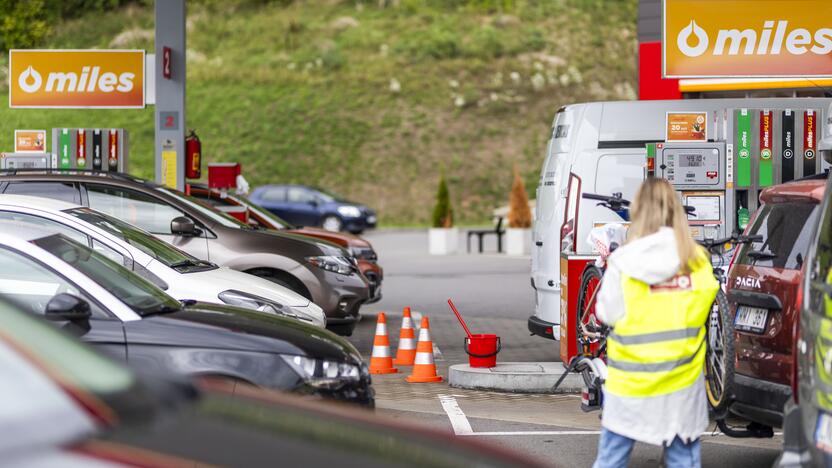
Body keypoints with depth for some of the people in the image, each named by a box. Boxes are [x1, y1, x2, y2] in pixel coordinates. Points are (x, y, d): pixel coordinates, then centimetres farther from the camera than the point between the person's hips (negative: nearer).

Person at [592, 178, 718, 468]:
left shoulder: (622, 264, -10)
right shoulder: (698, 262, -4)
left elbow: (606, 314, -4)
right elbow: (704, 308, 5)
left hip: (631, 380, -2)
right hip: (683, 379, 2)